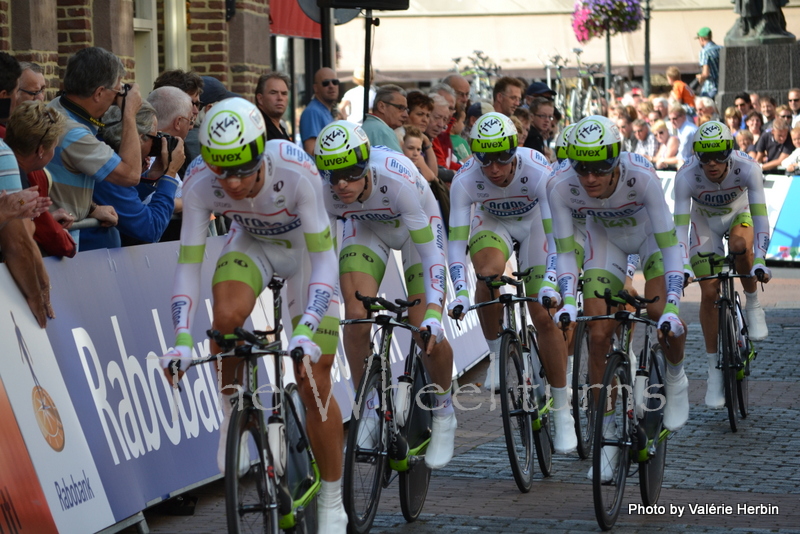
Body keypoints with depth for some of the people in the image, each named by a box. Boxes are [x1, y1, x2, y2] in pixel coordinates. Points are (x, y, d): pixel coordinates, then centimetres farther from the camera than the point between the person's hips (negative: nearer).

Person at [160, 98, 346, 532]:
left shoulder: (296, 172, -38)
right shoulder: (200, 182, -30)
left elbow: (324, 258, -35)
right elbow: (188, 263, -26)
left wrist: (305, 331, -47)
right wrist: (182, 338, -39)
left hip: (306, 247, -2)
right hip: (251, 243, 2)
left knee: (314, 385, -6)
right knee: (226, 317, -33)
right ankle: (232, 411, -4)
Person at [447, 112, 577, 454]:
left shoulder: (538, 172, -35)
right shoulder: (465, 181, -30)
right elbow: (456, 239, -32)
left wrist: (550, 282, -53)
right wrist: (460, 292, -44)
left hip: (534, 222, -1)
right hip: (492, 222, 1)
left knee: (544, 316, -9)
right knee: (489, 271, -35)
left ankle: (562, 410, 1)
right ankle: (496, 352, -11)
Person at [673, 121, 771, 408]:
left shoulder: (748, 169, -33)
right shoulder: (686, 176, -33)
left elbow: (759, 214, -35)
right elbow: (680, 224, -35)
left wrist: (760, 260, -46)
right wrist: (684, 267, -47)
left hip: (738, 215, 0)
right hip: (705, 221, 0)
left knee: (740, 245, -36)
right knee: (709, 293, -9)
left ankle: (753, 304, -9)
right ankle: (714, 371, 2)